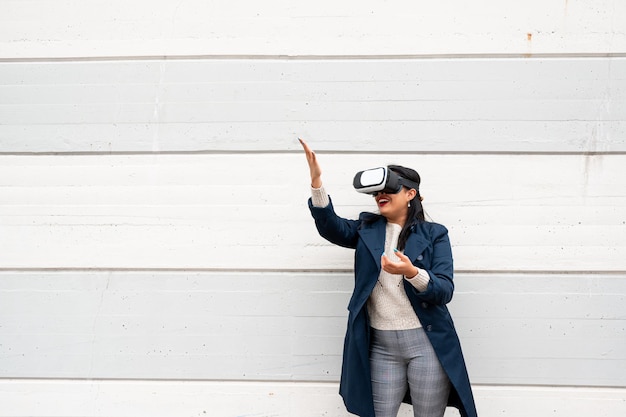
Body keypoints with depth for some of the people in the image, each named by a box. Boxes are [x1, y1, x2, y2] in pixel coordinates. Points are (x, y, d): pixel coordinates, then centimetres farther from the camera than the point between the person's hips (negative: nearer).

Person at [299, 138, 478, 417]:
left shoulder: (434, 234, 0)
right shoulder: (367, 228, 8)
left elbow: (445, 291, -9)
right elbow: (331, 227, -11)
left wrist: (413, 273, -29)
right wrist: (316, 182, -26)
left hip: (427, 344, -2)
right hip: (381, 346, 2)